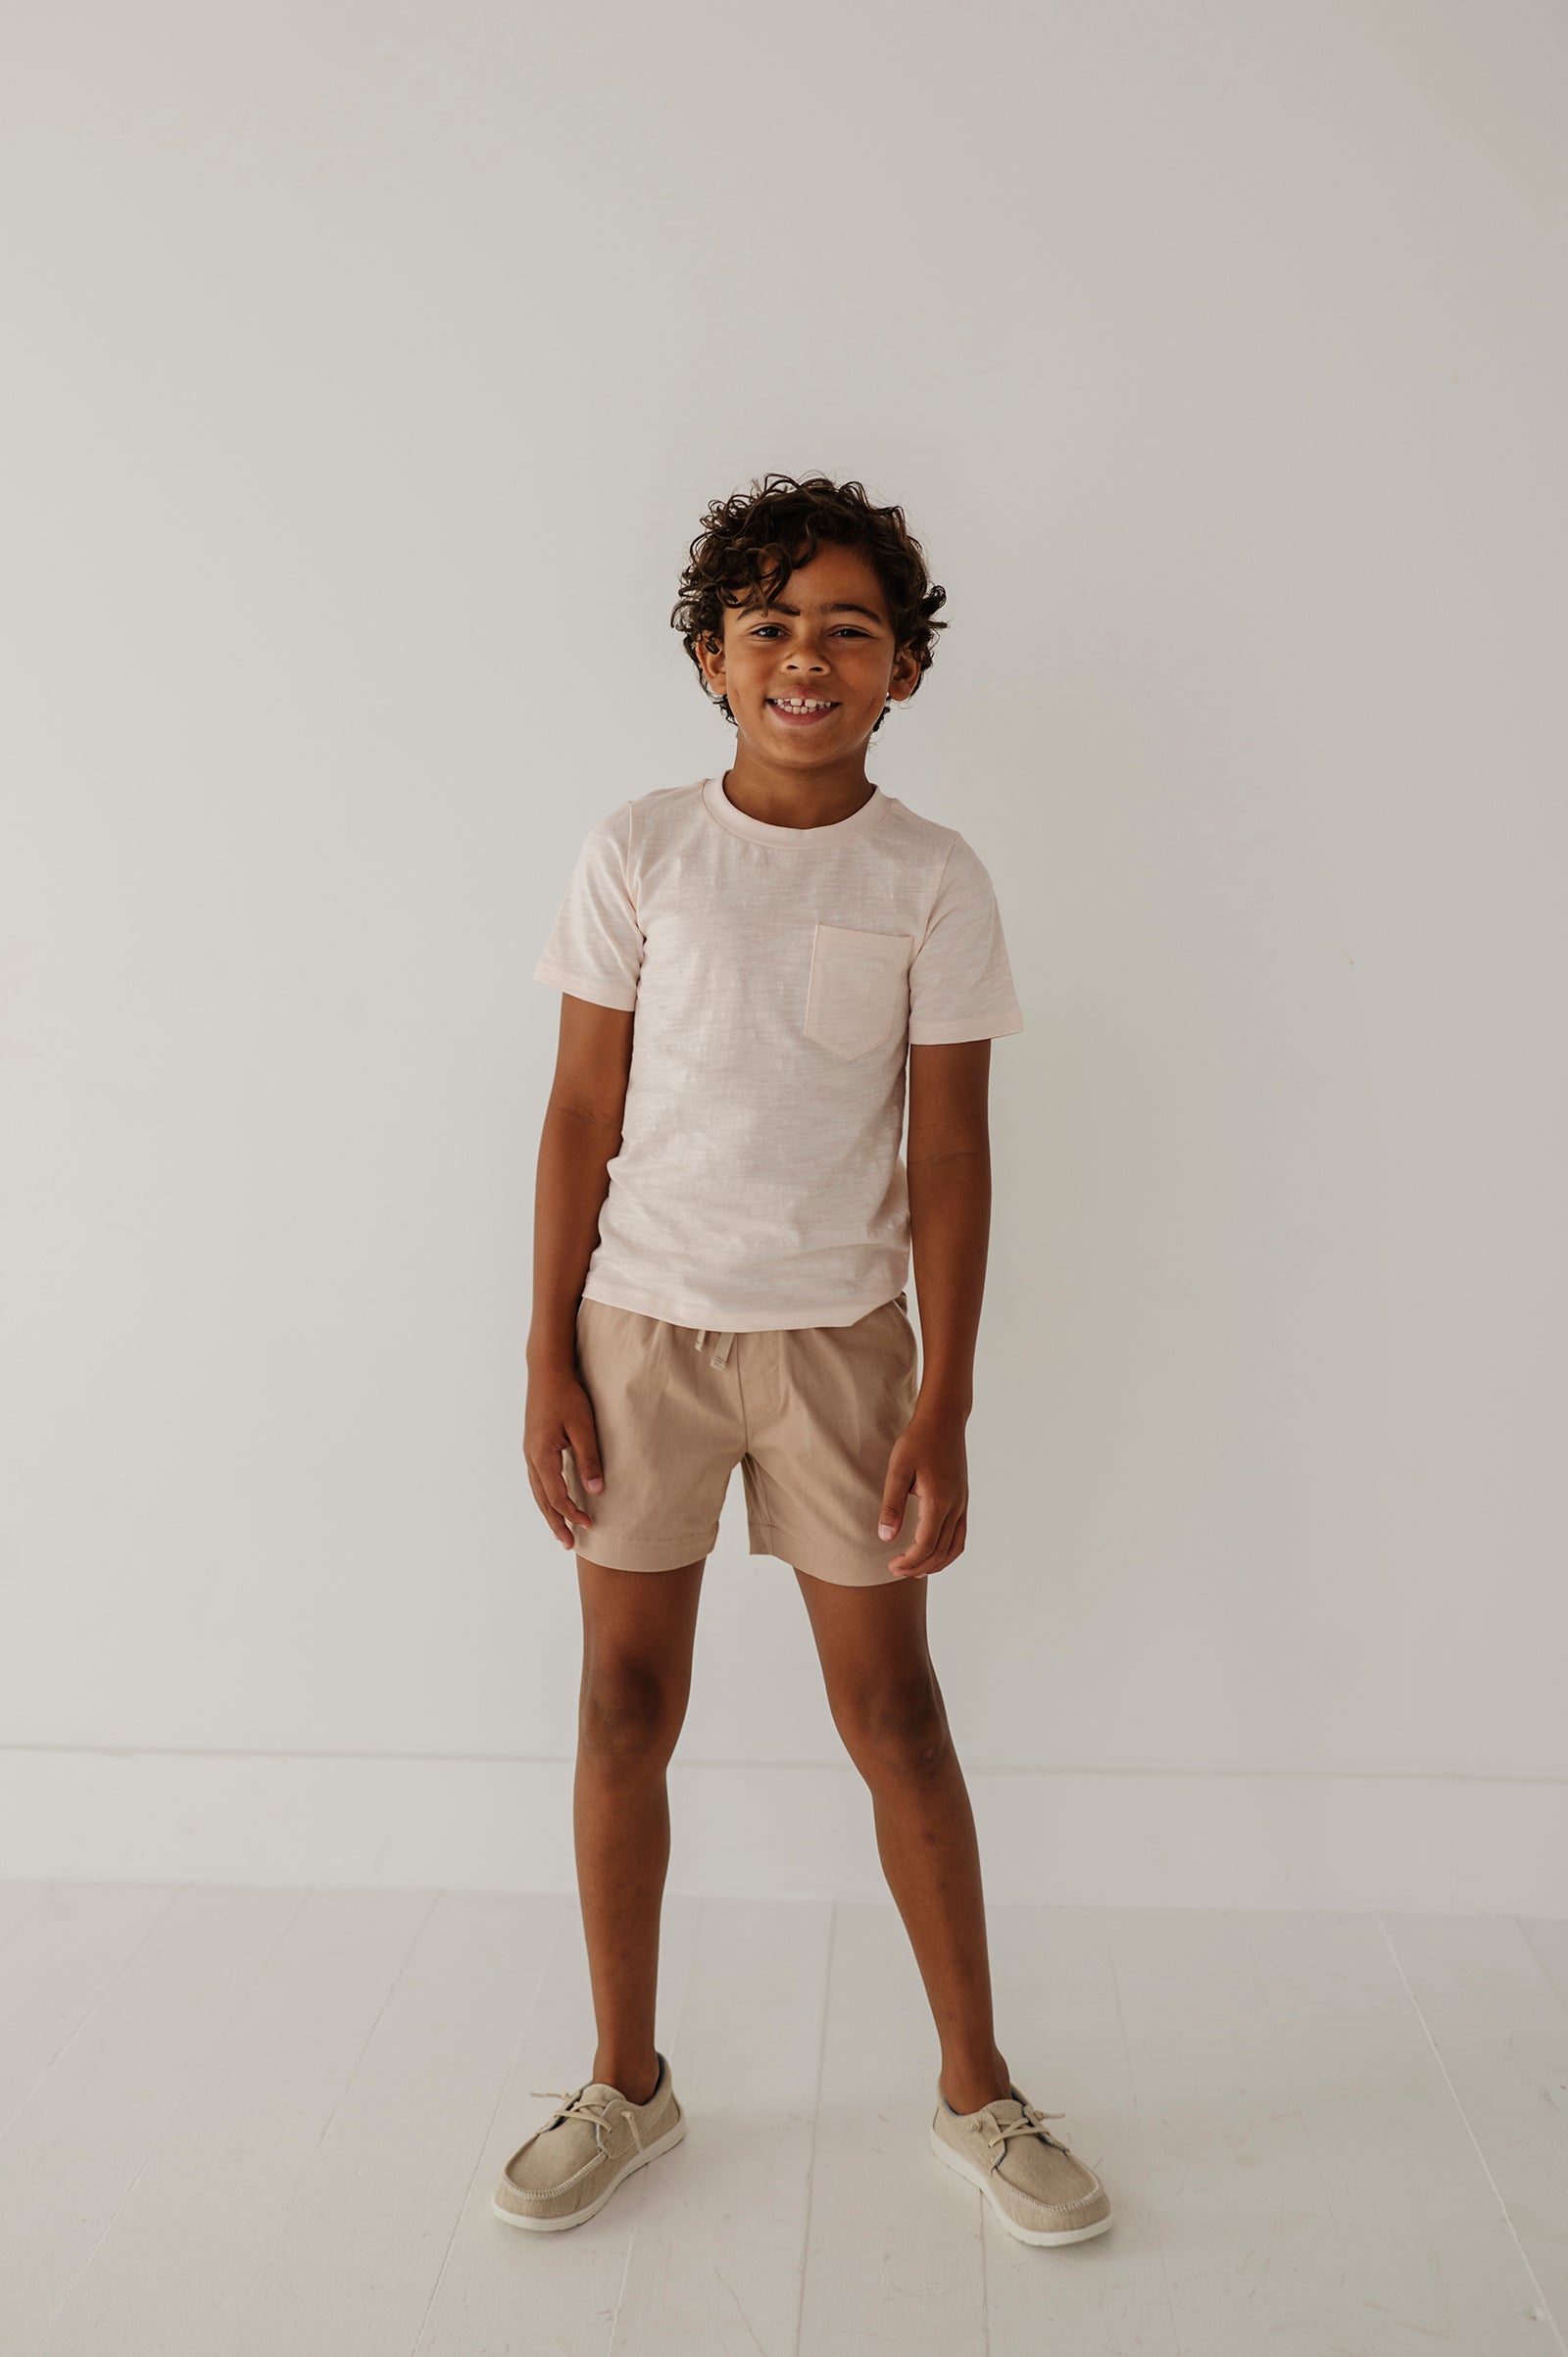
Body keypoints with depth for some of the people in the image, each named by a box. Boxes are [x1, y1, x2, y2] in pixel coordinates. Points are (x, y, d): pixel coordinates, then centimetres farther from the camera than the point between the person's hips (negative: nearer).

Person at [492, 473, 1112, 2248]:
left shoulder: (931, 881, -2)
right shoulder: (638, 852, -1)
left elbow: (951, 1151, -2)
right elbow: (581, 1115, 1)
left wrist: (942, 1407, -7)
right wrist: (546, 1359, -3)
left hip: (838, 1332, -1)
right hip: (640, 1323, 1)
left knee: (892, 1708, 5)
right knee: (624, 1705, 8)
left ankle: (977, 2092, 24)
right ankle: (626, 2082, 28)